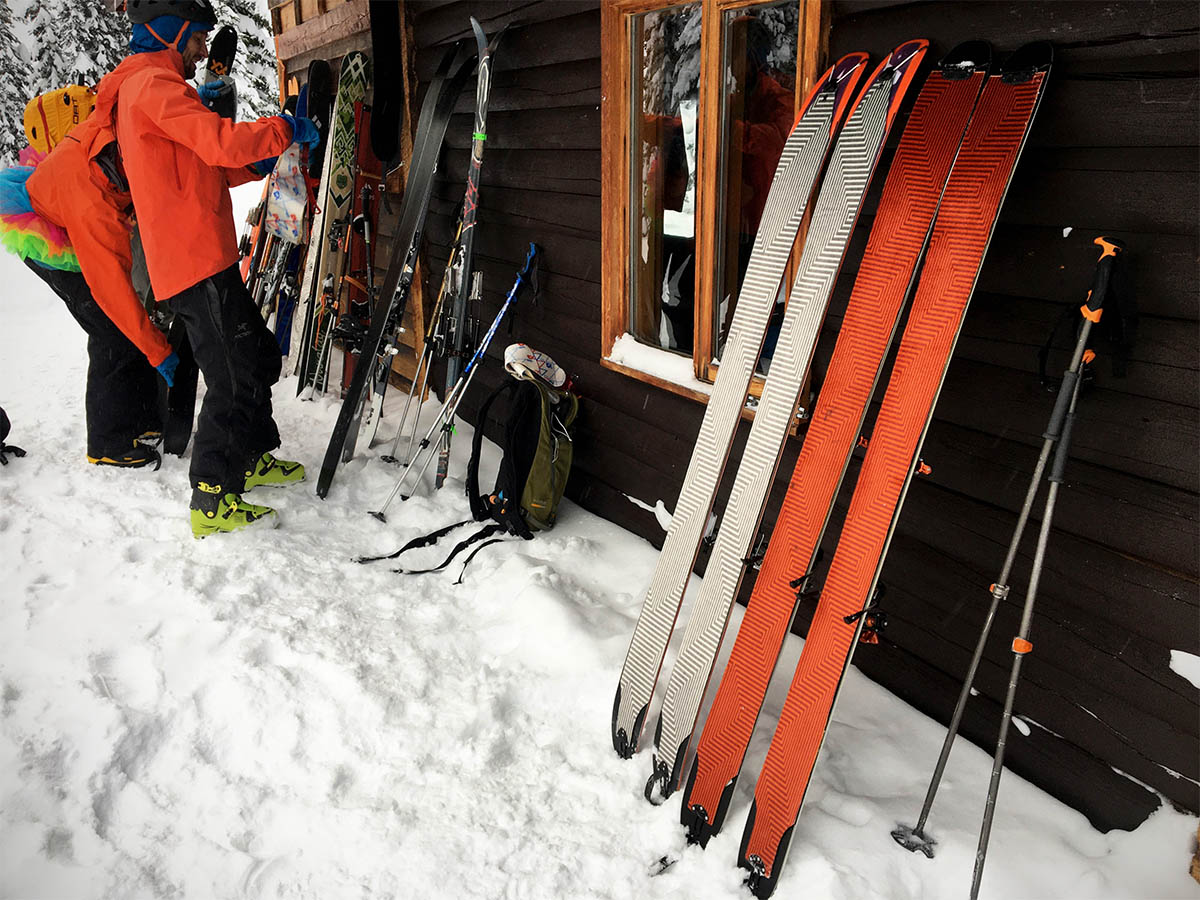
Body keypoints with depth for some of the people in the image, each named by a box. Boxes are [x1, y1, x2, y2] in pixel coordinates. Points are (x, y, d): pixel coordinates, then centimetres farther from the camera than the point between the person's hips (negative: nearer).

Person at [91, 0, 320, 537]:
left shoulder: (146, 87, 24)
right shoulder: (153, 84, -9)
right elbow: (222, 143, -23)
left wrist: (257, 162, 11)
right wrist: (285, 129, -9)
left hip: (196, 259, 11)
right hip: (197, 264, -11)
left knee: (259, 353, 19)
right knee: (234, 379, -8)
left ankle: (253, 458, 33)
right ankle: (212, 502, -1)